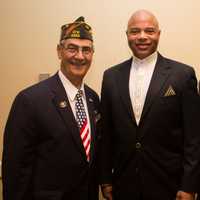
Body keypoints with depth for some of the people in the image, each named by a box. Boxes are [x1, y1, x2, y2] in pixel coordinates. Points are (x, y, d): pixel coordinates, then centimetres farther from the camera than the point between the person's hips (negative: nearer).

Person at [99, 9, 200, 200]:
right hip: (123, 184, 3)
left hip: (167, 184, -2)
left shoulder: (183, 74, -6)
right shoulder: (111, 76, 3)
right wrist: (105, 179, 6)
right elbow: (106, 133, 5)